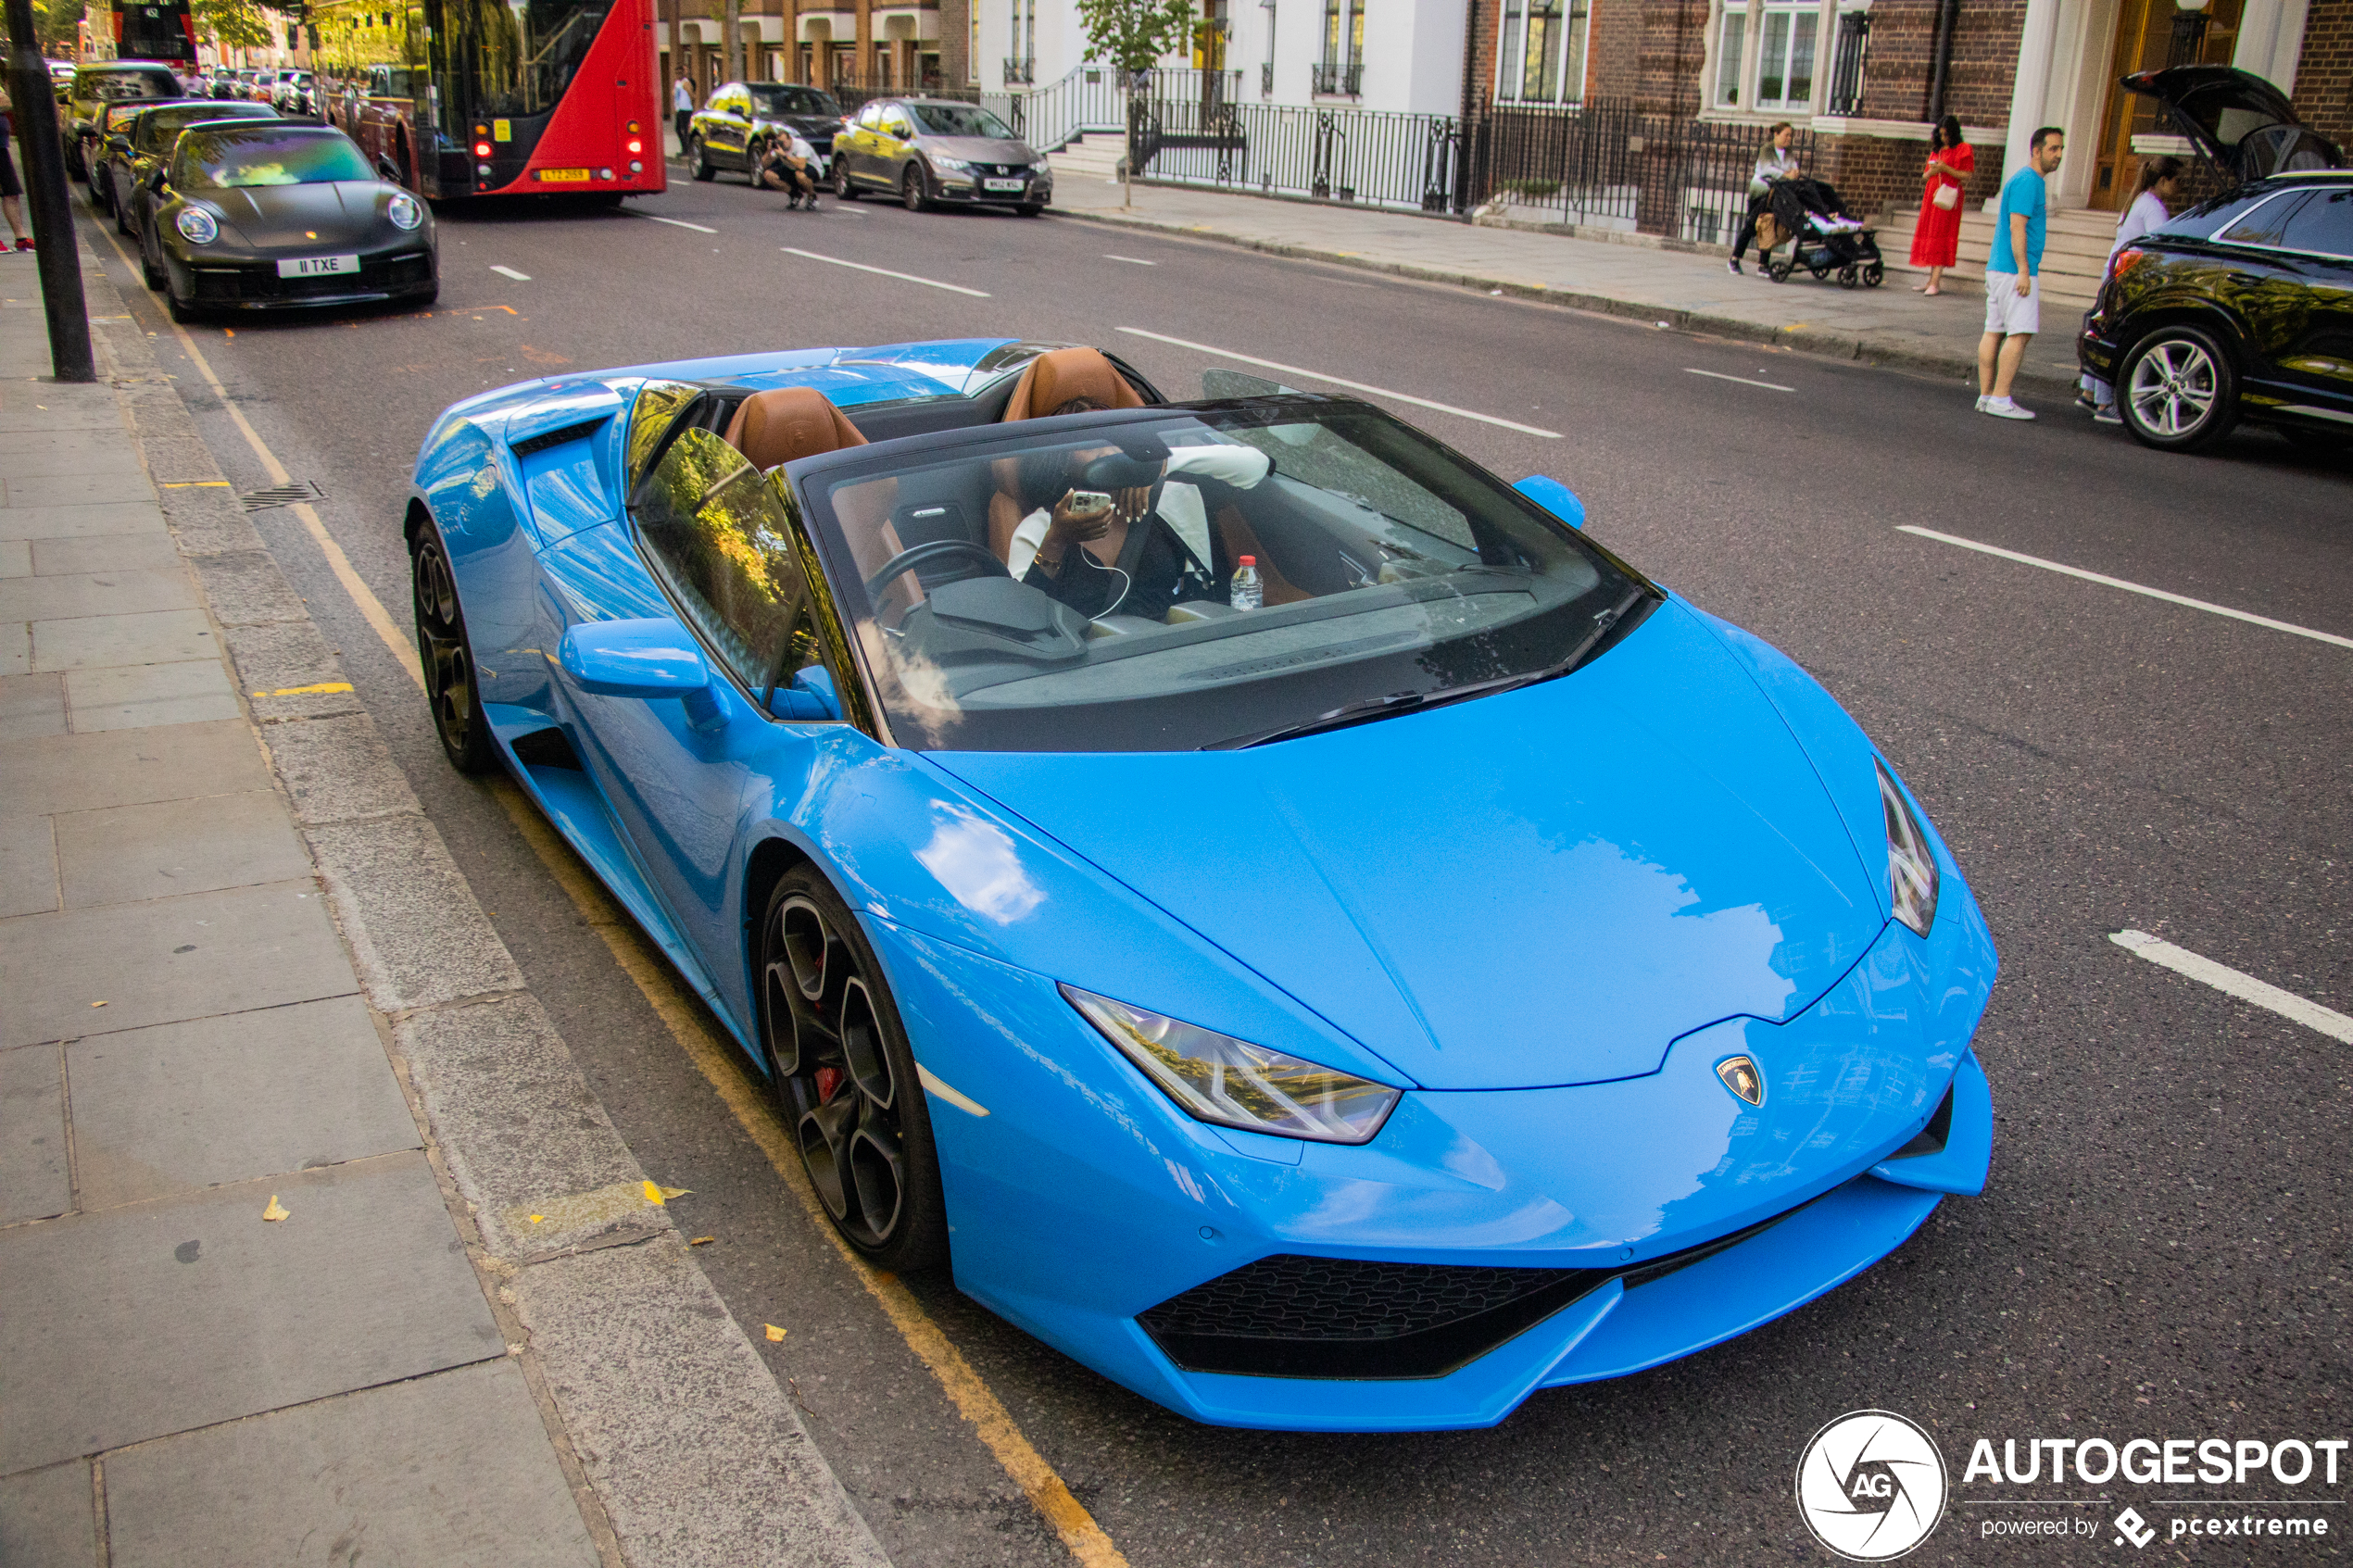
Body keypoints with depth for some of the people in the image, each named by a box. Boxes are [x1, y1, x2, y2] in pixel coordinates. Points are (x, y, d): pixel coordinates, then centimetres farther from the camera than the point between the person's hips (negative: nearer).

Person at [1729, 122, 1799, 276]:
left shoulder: (1789, 154, 10)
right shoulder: (1767, 149, -7)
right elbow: (1767, 168, -24)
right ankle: (1734, 260, 2)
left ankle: (1763, 263, 3)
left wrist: (1794, 171, -28)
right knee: (1751, 226, -7)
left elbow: (1794, 166, -4)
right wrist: (1786, 174, -33)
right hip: (1760, 192, -5)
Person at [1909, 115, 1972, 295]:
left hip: (1948, 197, -7)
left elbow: (1966, 176, -8)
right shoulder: (1936, 150, 18)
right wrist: (1931, 171, -3)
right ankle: (1932, 280, 8)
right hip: (1931, 194, 7)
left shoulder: (1963, 149, -1)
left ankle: (1935, 282, -16)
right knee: (1929, 235, 4)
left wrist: (1945, 168, -17)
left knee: (1941, 236, -12)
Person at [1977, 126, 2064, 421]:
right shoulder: (2028, 182, -12)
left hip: (1998, 269, 10)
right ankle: (2000, 399, -12)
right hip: (2014, 271, -10)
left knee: (1994, 331, 7)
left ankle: (1986, 395, 8)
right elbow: (2017, 227, -19)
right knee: (2020, 333, -10)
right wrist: (2023, 271, -22)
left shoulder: (2028, 181, 20)